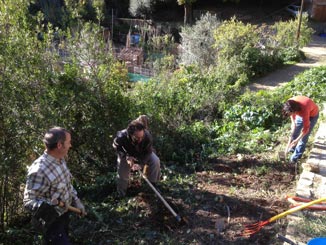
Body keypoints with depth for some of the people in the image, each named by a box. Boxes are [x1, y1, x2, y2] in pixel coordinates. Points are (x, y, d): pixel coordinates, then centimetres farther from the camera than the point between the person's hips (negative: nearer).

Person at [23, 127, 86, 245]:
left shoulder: (60, 160, -4)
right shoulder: (39, 170, -33)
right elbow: (29, 200, -28)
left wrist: (76, 201, 7)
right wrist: (45, 207, -45)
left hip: (64, 213, 9)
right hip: (52, 220, -9)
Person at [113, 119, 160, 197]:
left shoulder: (147, 136, -39)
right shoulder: (122, 137, -41)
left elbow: (148, 152, -25)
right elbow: (116, 146, -17)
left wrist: (140, 163, -40)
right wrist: (127, 157, -29)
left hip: (143, 154, 1)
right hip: (126, 155, -1)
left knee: (155, 161, -20)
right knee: (122, 174, -3)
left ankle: (153, 184, 1)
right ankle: (121, 195, 25)